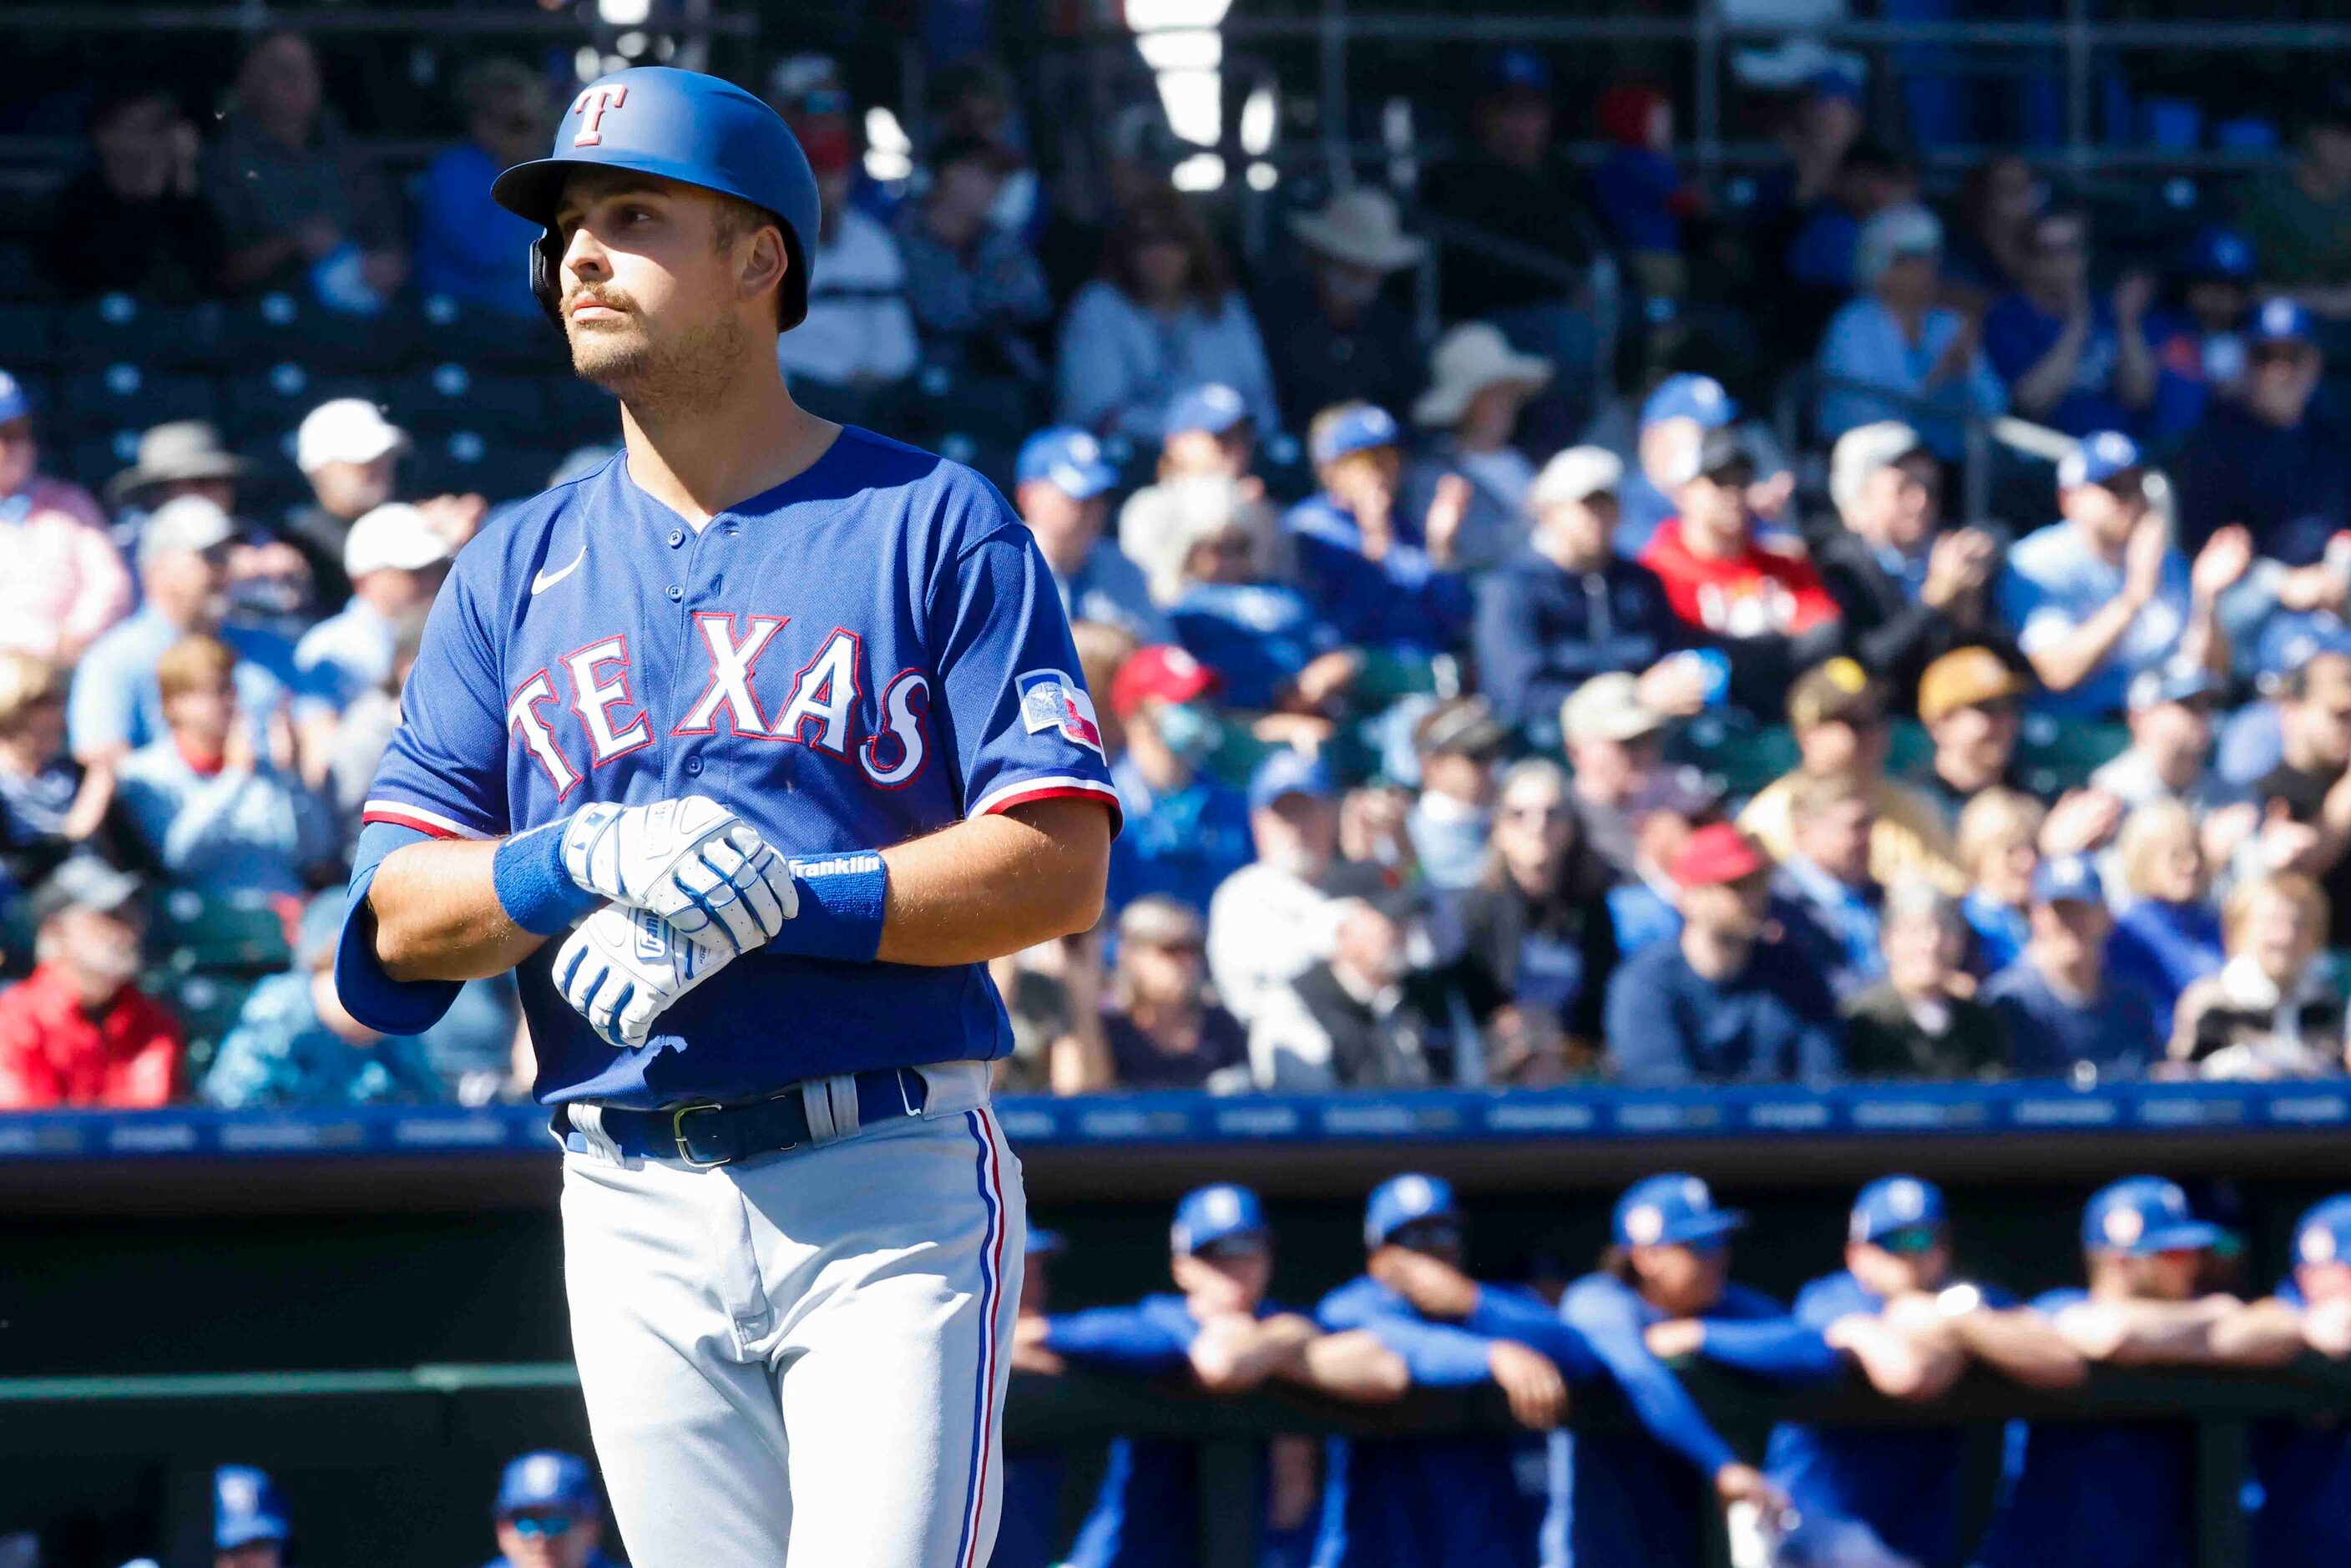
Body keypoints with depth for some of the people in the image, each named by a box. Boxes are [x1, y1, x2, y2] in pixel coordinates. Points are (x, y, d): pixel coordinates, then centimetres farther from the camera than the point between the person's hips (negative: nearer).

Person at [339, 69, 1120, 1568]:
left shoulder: (936, 525, 2)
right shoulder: (515, 571, 14)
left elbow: (1061, 868, -7)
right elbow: (399, 916, 6)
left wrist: (777, 900, -18)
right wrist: (591, 858, -14)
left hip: (892, 1181, -4)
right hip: (638, 1207, 4)